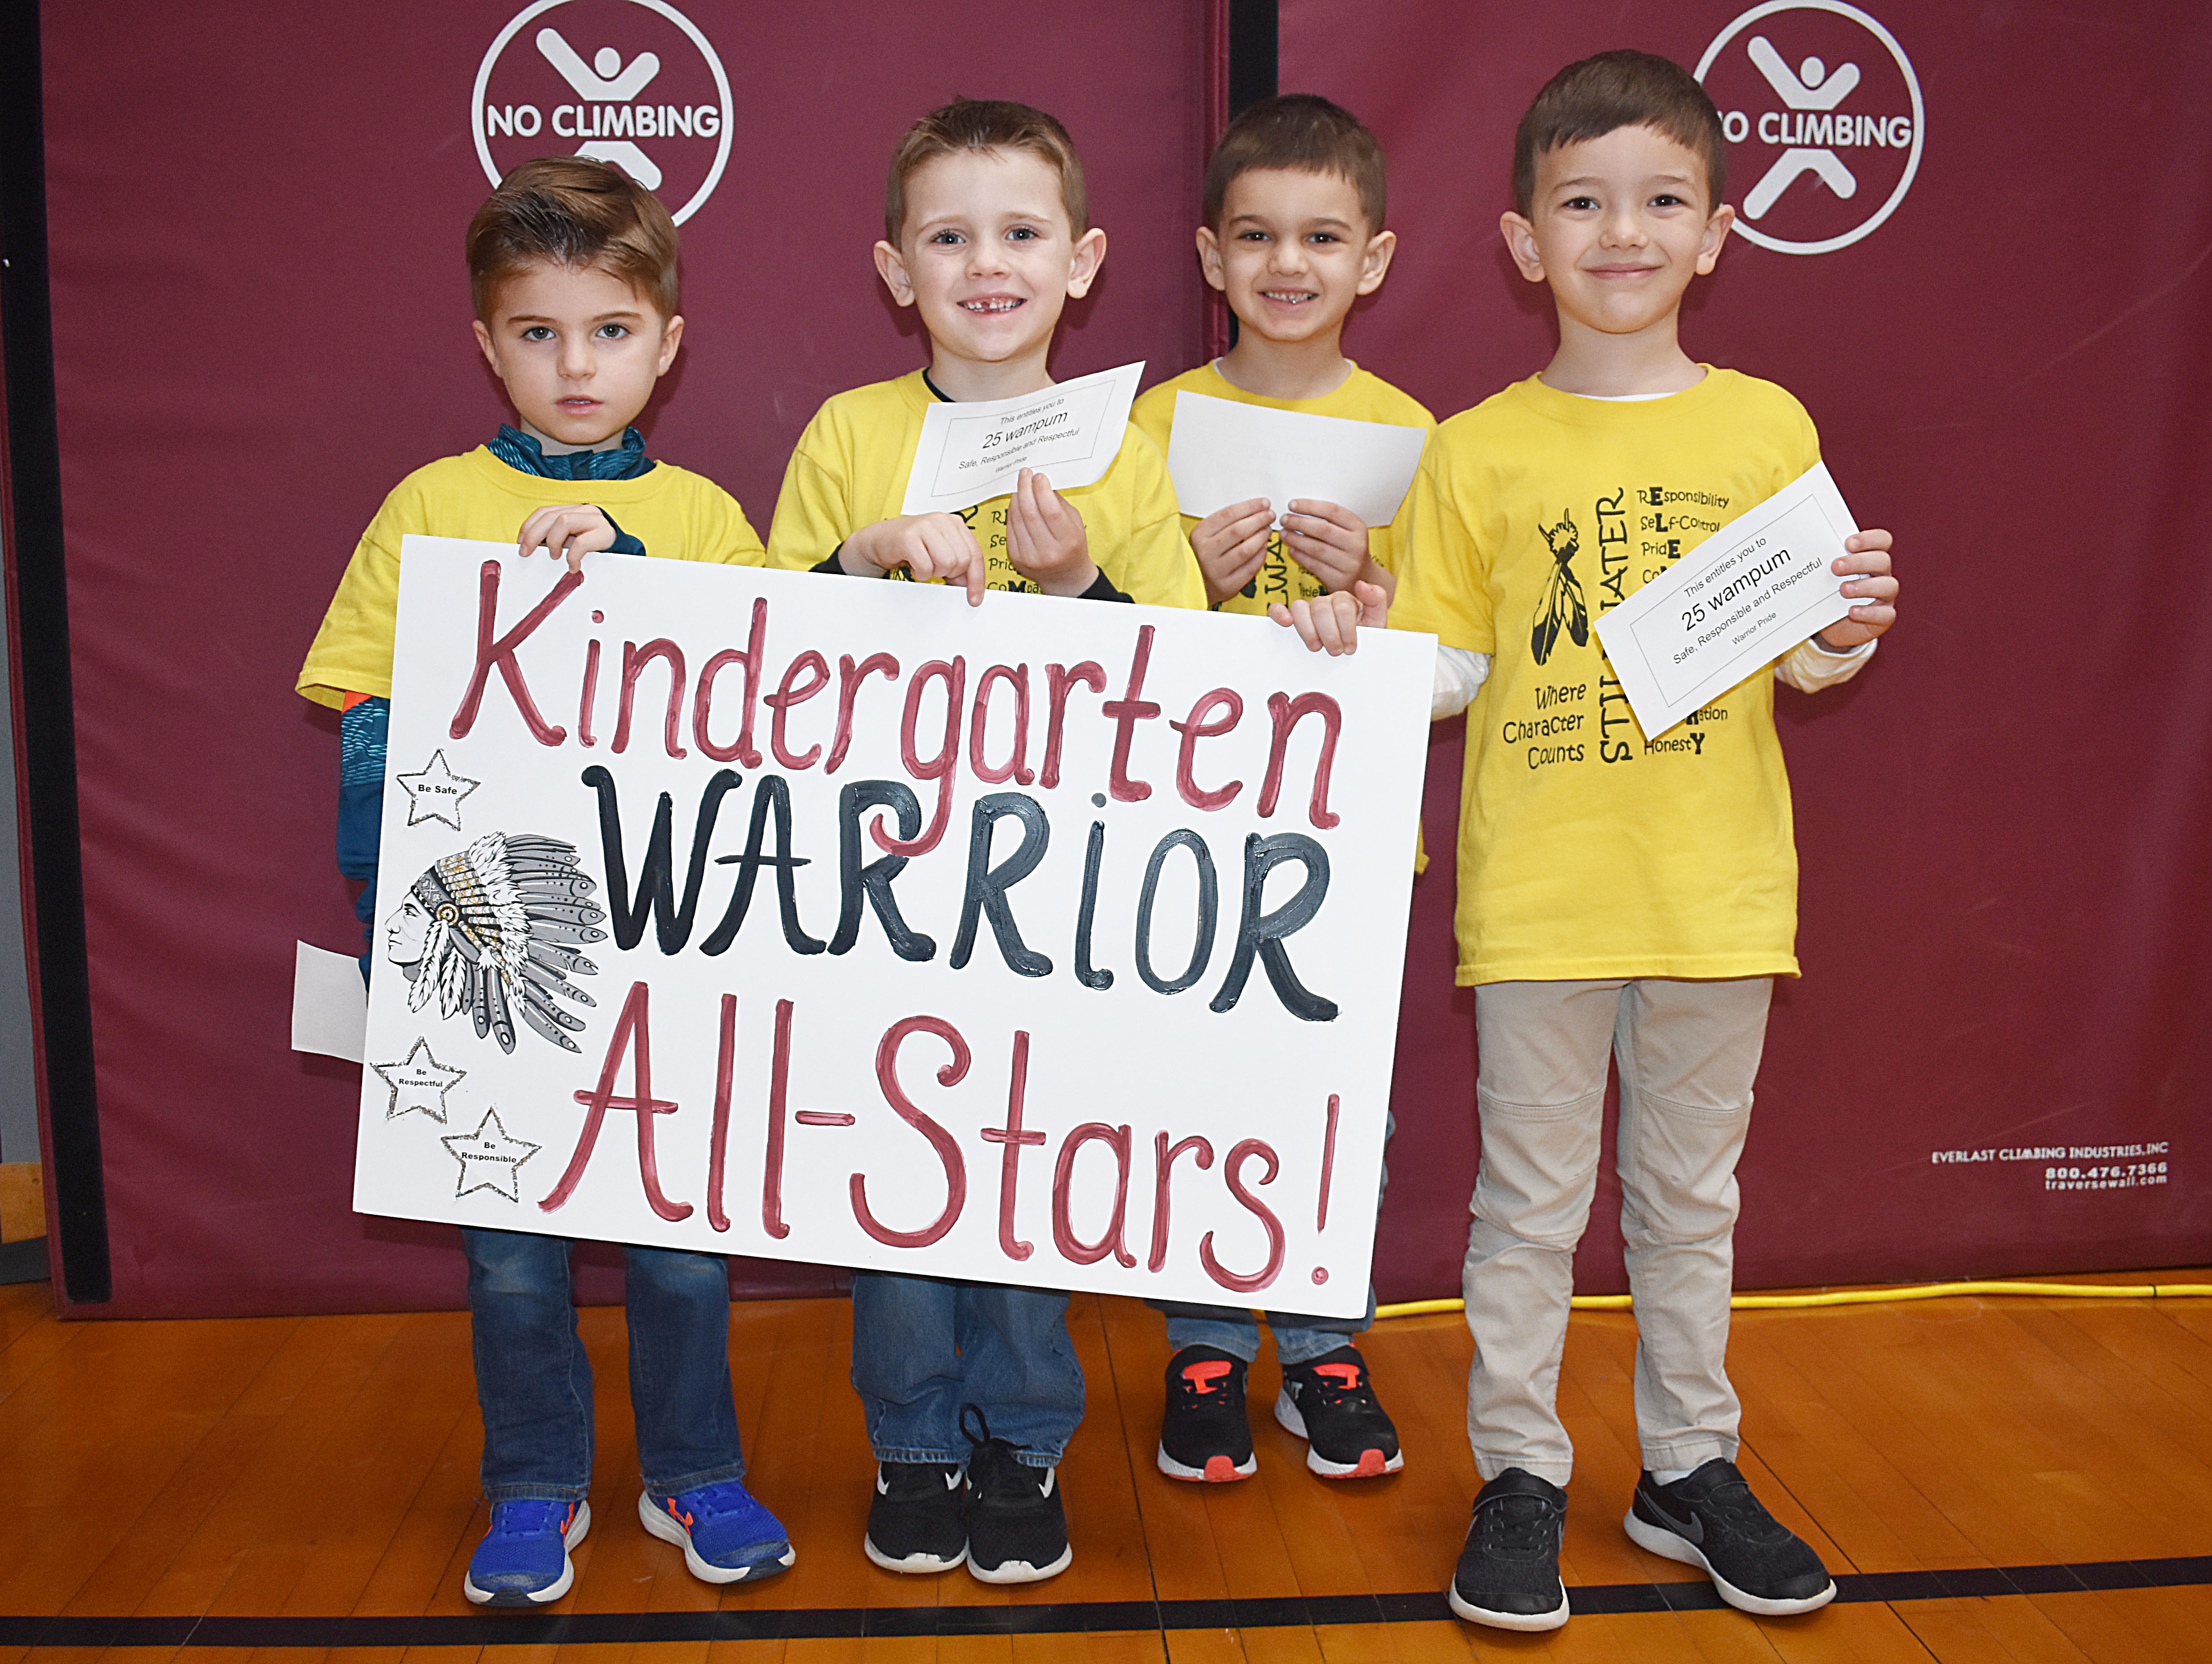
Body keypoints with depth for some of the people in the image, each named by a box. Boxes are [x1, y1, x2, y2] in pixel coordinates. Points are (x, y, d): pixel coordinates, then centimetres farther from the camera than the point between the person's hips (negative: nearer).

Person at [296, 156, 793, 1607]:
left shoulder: (702, 516, 5)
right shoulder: (431, 507, 2)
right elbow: (368, 723, 1)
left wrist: (631, 579, -16)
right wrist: (407, 918, -9)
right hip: (489, 943, 0)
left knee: (684, 1234, 9)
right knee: (510, 1243, 11)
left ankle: (693, 1472, 30)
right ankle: (535, 1486, 32)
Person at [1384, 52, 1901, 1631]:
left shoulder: (1767, 427, 4)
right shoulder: (1475, 452, 0)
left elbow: (1803, 662, 8)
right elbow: (1450, 669, 2)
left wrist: (1847, 632, -13)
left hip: (1716, 889, 2)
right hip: (1538, 893, -1)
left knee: (1691, 1196, 15)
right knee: (1530, 1200, 8)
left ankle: (1692, 1469, 32)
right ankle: (1521, 1477, 24)